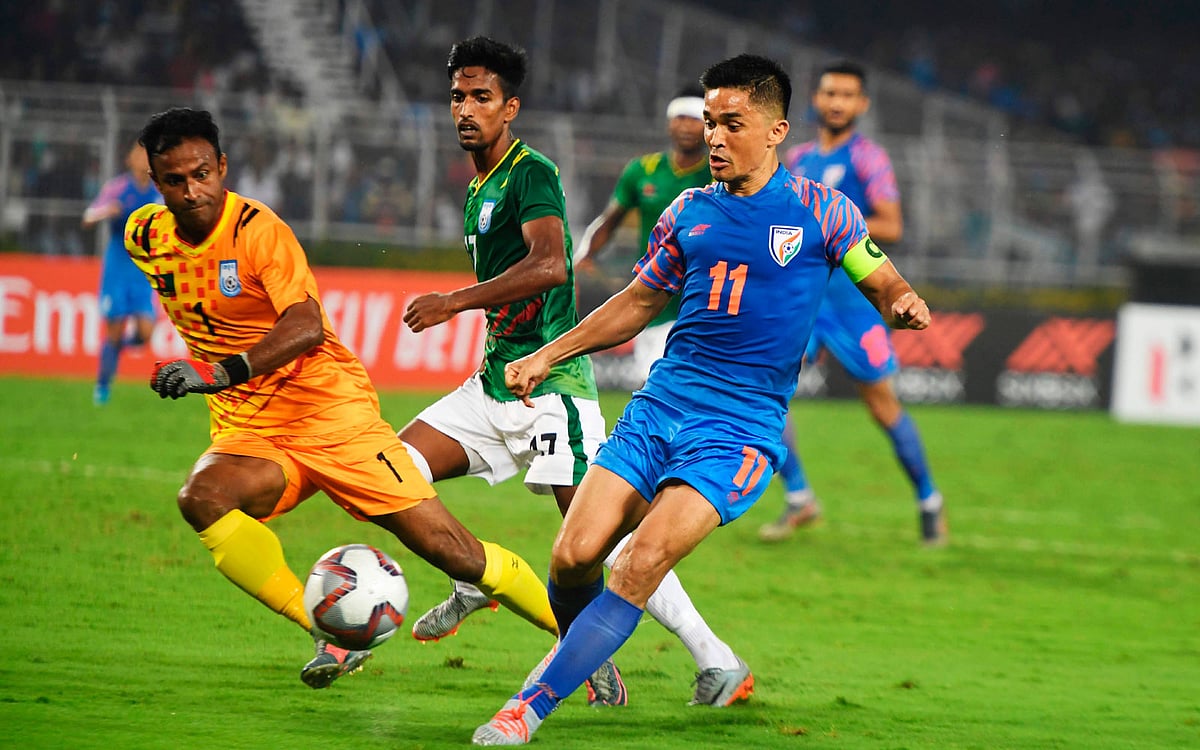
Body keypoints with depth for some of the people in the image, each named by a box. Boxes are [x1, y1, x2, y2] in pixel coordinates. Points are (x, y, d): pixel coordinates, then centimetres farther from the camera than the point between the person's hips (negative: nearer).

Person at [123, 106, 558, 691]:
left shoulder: (259, 230, -15)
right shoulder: (146, 238, 3)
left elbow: (306, 326, -30)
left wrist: (223, 372, -42)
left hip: (330, 408, -5)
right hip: (248, 432, 5)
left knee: (446, 546, -8)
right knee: (202, 498, -30)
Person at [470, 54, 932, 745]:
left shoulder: (821, 211, 0)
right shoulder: (688, 212, 12)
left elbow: (886, 286, 7)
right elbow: (640, 302, 24)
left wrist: (905, 306, -17)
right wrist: (548, 355, 19)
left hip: (743, 425, -4)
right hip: (660, 403, 4)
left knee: (642, 563, -21)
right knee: (574, 554, -10)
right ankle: (581, 653, 23)